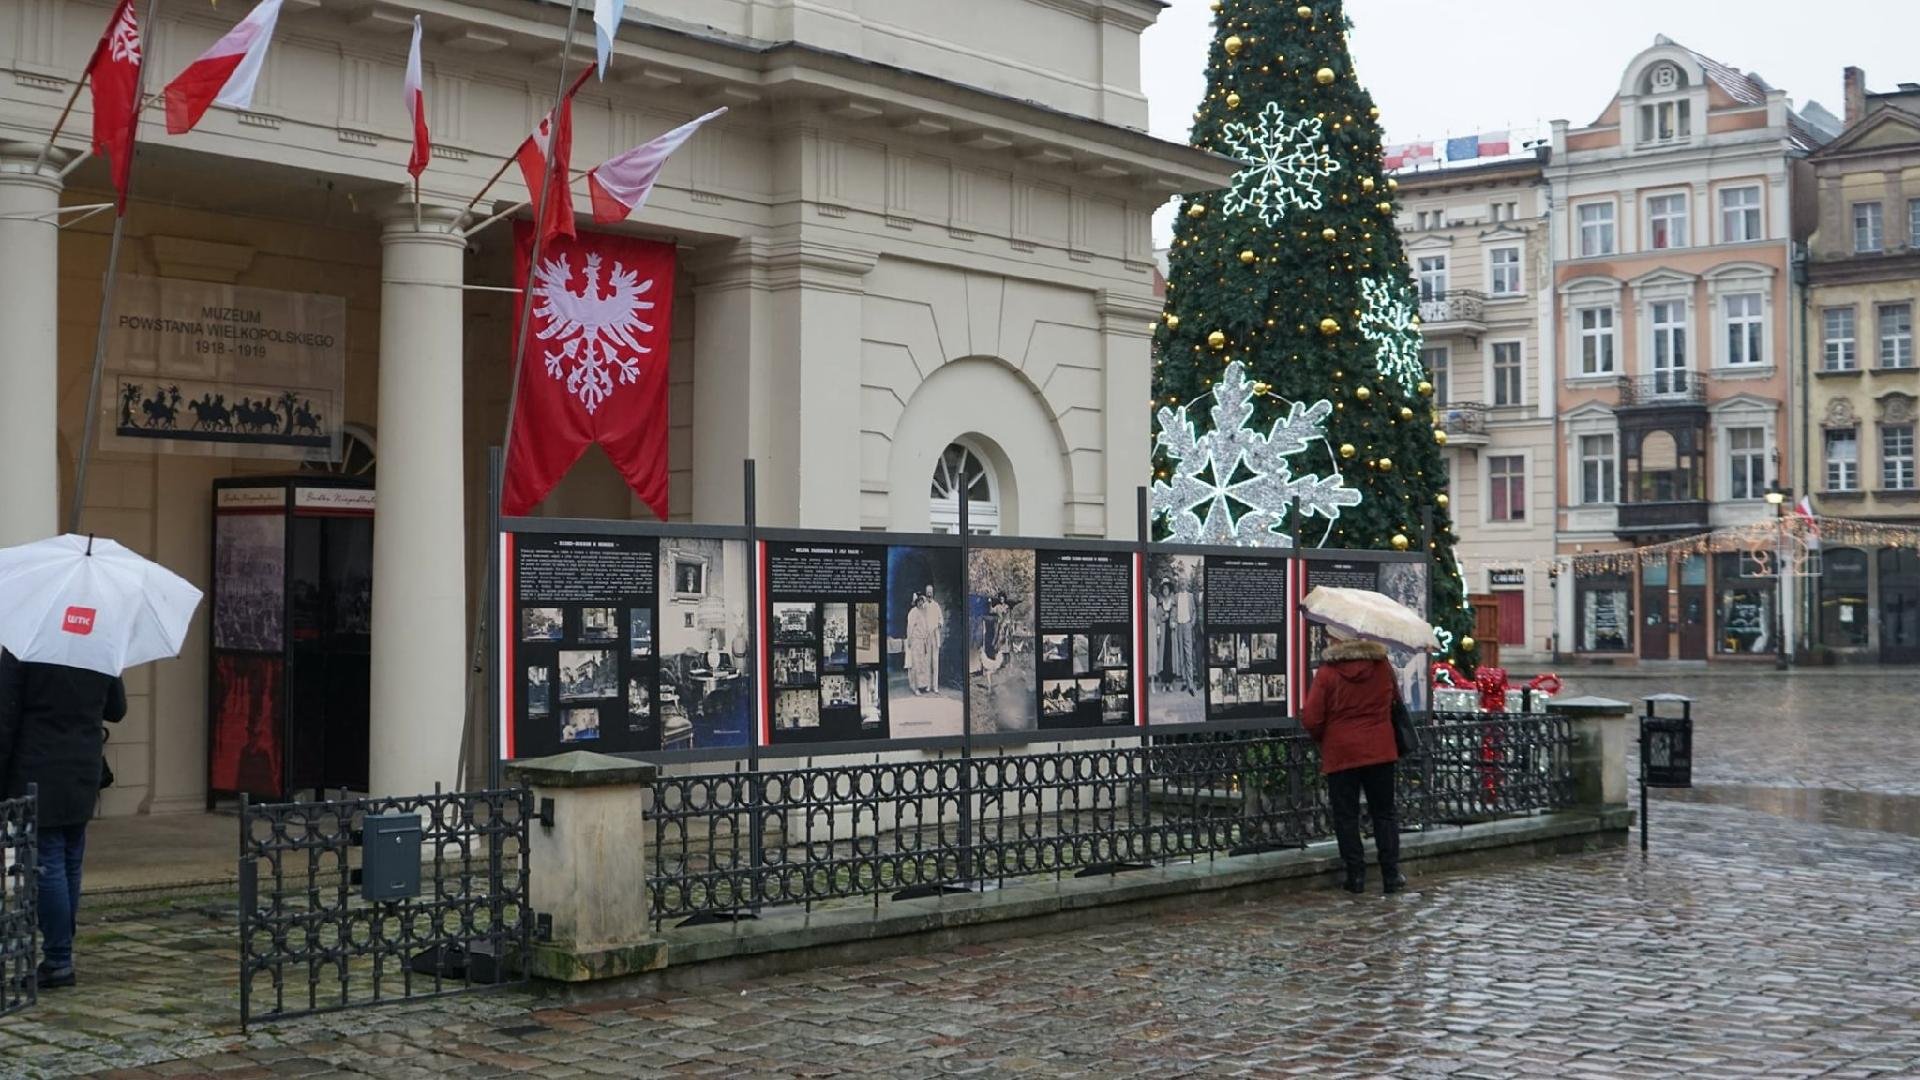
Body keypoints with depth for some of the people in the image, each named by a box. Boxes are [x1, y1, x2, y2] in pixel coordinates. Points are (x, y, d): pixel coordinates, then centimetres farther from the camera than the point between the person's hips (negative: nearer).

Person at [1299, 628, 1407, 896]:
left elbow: (1310, 719, -12)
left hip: (1340, 754, -3)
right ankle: (1391, 874, 9)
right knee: (1384, 813, 12)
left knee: (1346, 816, 6)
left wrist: (1323, 739, 7)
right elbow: (1395, 702, 17)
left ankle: (1356, 876, 4)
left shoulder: (1326, 674, -13)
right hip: (1380, 752, 3)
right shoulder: (1382, 668, 0)